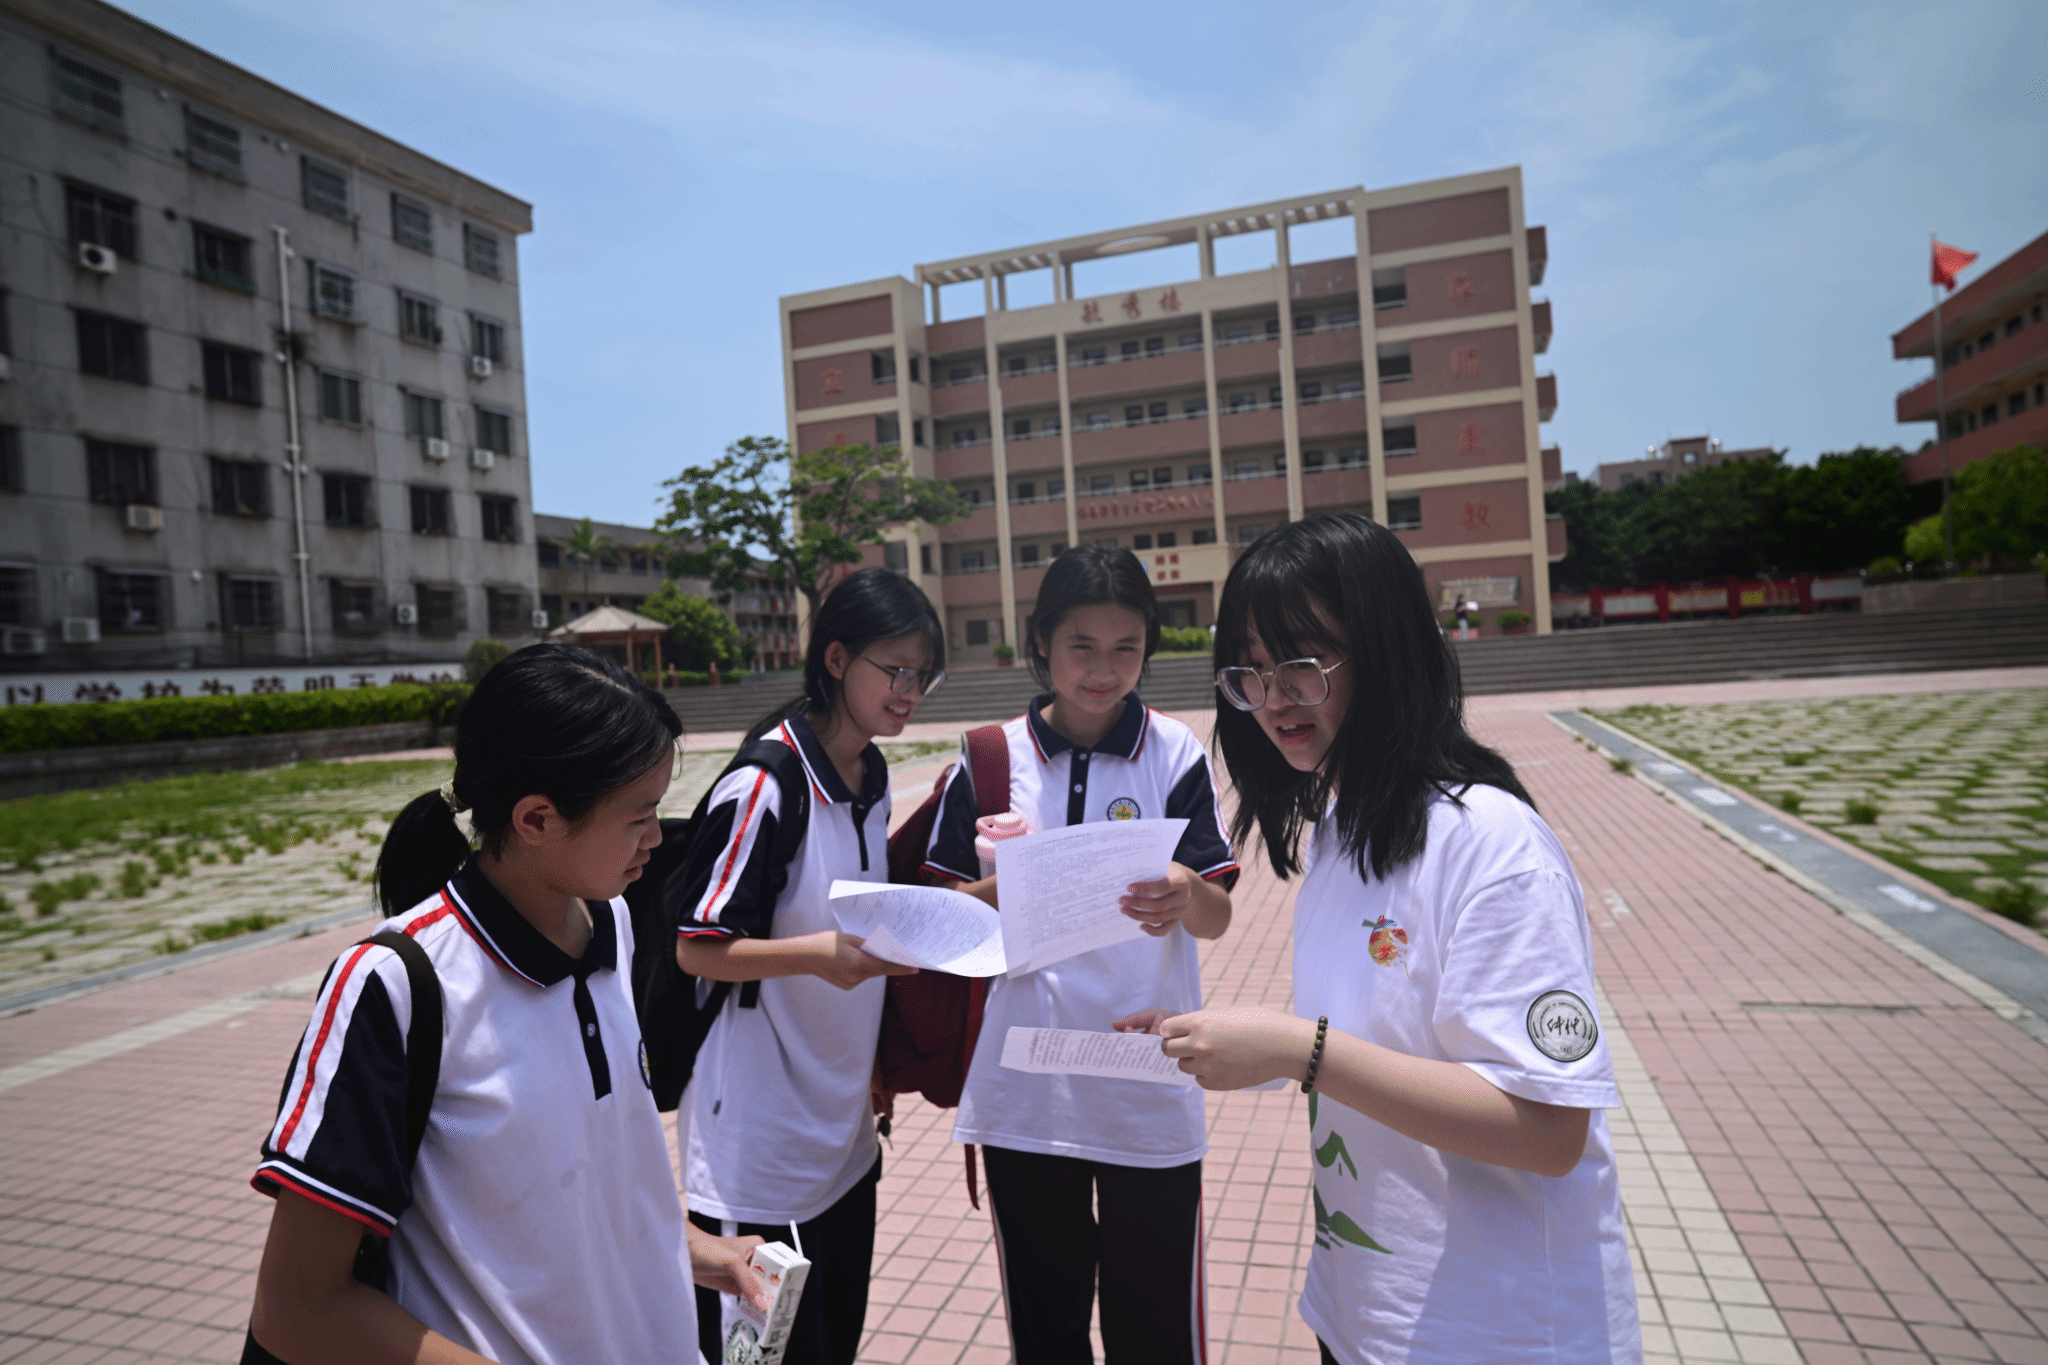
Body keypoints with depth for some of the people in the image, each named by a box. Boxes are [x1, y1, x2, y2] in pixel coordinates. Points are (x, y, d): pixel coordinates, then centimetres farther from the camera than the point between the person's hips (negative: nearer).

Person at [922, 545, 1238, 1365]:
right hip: (1022, 1091, 1)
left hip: (1148, 1090, -1)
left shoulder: (1174, 752, -3)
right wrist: (1007, 888, -18)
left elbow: (1217, 918, -4)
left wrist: (1184, 895, -26)